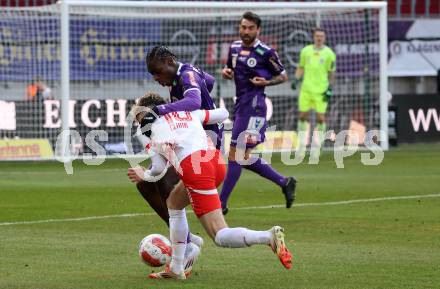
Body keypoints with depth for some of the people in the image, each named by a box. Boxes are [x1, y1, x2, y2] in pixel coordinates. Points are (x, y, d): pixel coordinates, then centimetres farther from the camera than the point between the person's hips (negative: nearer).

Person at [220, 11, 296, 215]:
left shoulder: (265, 53, -8)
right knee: (243, 157, 11)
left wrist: (265, 82, -16)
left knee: (235, 154, -9)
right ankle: (284, 182, 23)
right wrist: (226, 72, 3)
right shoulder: (235, 48, 11)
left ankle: (221, 203, -5)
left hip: (253, 104, -8)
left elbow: (283, 76, 1)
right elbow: (229, 69, 26)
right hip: (241, 104, 8)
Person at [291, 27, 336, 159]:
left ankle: (316, 148, 4)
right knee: (303, 116, 1)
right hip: (306, 89, 2)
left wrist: (330, 89, -4)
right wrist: (295, 79, 1)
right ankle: (302, 146, 13)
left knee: (320, 118, -4)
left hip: (321, 91, -2)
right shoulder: (305, 51, 7)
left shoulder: (329, 53, 0)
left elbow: (331, 73, 3)